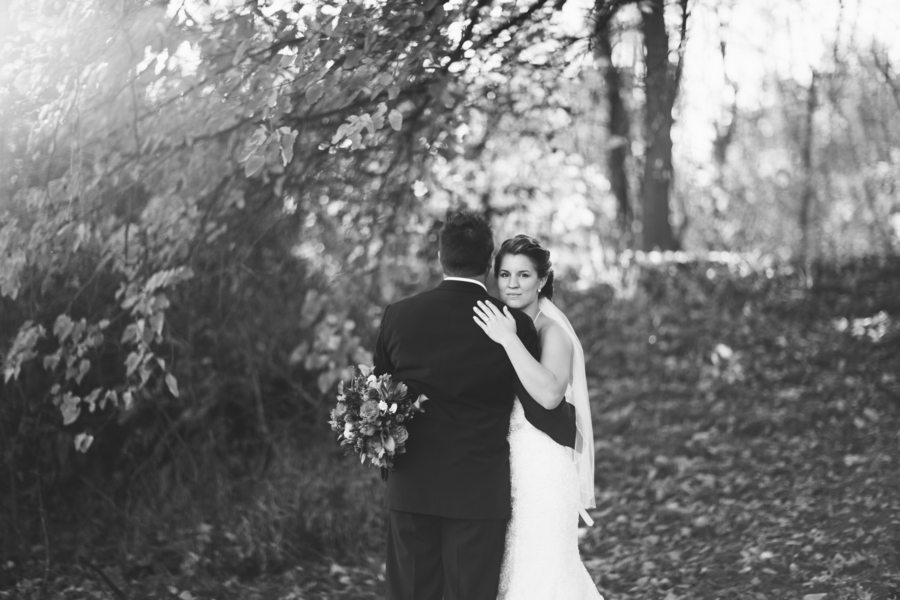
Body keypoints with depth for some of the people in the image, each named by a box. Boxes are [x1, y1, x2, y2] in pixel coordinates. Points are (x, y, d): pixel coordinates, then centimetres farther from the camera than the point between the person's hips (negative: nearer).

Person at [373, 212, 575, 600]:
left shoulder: (399, 316, -2)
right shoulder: (515, 325, -8)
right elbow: (539, 404, -2)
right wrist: (574, 431, 18)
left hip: (411, 490, 2)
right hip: (480, 494, -2)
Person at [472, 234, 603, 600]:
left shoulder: (552, 331, -12)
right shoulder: (499, 323, 7)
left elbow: (549, 394, -30)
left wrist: (509, 340, -29)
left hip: (541, 467, -7)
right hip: (503, 463, 7)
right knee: (508, 567, 13)